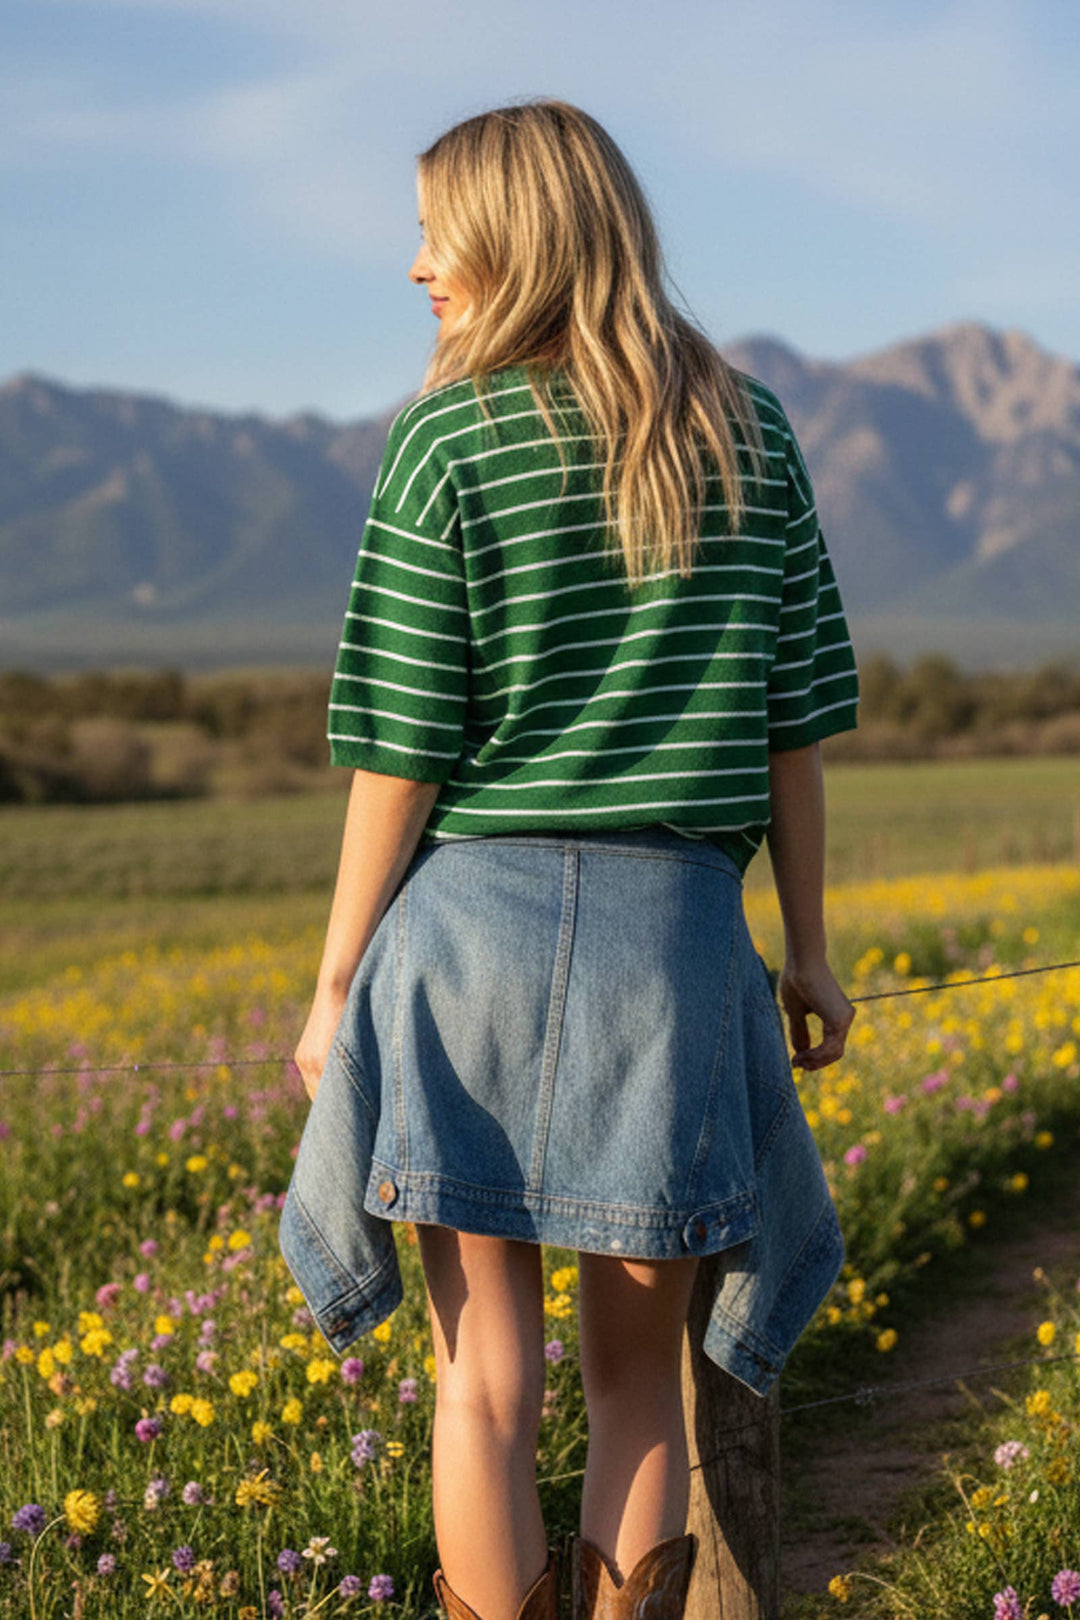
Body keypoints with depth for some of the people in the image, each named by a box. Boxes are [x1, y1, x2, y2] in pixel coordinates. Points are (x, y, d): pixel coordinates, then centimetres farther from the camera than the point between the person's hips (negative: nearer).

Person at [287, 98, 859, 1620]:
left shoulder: (450, 441, -5)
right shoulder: (750, 432, 6)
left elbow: (402, 748, -6)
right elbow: (795, 724, 6)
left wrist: (335, 990, 3)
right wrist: (810, 952, 16)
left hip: (473, 923, -2)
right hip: (673, 932, 3)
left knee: (485, 1376, 6)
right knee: (639, 1377, 13)